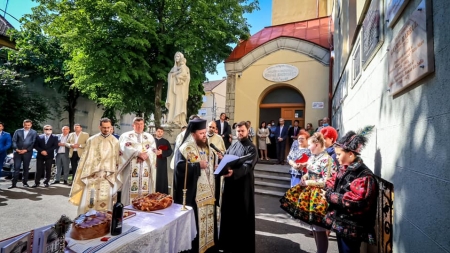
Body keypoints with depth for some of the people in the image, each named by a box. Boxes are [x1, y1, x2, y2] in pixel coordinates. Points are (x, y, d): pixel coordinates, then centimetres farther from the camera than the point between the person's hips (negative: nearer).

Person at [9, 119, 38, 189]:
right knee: (16, 168, -2)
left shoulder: (34, 133, 5)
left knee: (26, 168, 6)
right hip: (17, 152, 1)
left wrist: (26, 150, -11)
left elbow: (33, 143, -2)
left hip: (27, 152, -1)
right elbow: (14, 141, 4)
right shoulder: (18, 131, 10)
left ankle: (25, 182, 15)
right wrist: (16, 149, -11)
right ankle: (14, 183, 2)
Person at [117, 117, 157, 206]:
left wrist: (146, 155, -16)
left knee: (145, 190, -1)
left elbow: (153, 149, 4)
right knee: (130, 189, -6)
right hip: (131, 168, -2)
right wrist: (138, 153, -19)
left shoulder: (149, 136, 17)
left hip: (146, 169, 2)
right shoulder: (126, 135, 10)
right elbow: (125, 148, -7)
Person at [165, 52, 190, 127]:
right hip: (173, 87, 6)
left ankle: (179, 120, -18)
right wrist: (176, 73, 1)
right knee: (173, 103, -2)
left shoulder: (183, 66, 6)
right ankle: (173, 120, -5)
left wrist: (175, 75, -2)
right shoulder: (174, 68, 24)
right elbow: (170, 76, 18)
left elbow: (184, 74, -11)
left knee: (179, 102, -13)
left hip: (180, 87, -6)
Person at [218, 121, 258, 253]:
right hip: (230, 183, 6)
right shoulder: (233, 146, 12)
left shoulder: (251, 148, -7)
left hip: (243, 184, -6)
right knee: (228, 211, 14)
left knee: (242, 214, 5)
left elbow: (247, 166, -21)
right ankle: (229, 242, 32)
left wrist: (234, 172, -37)